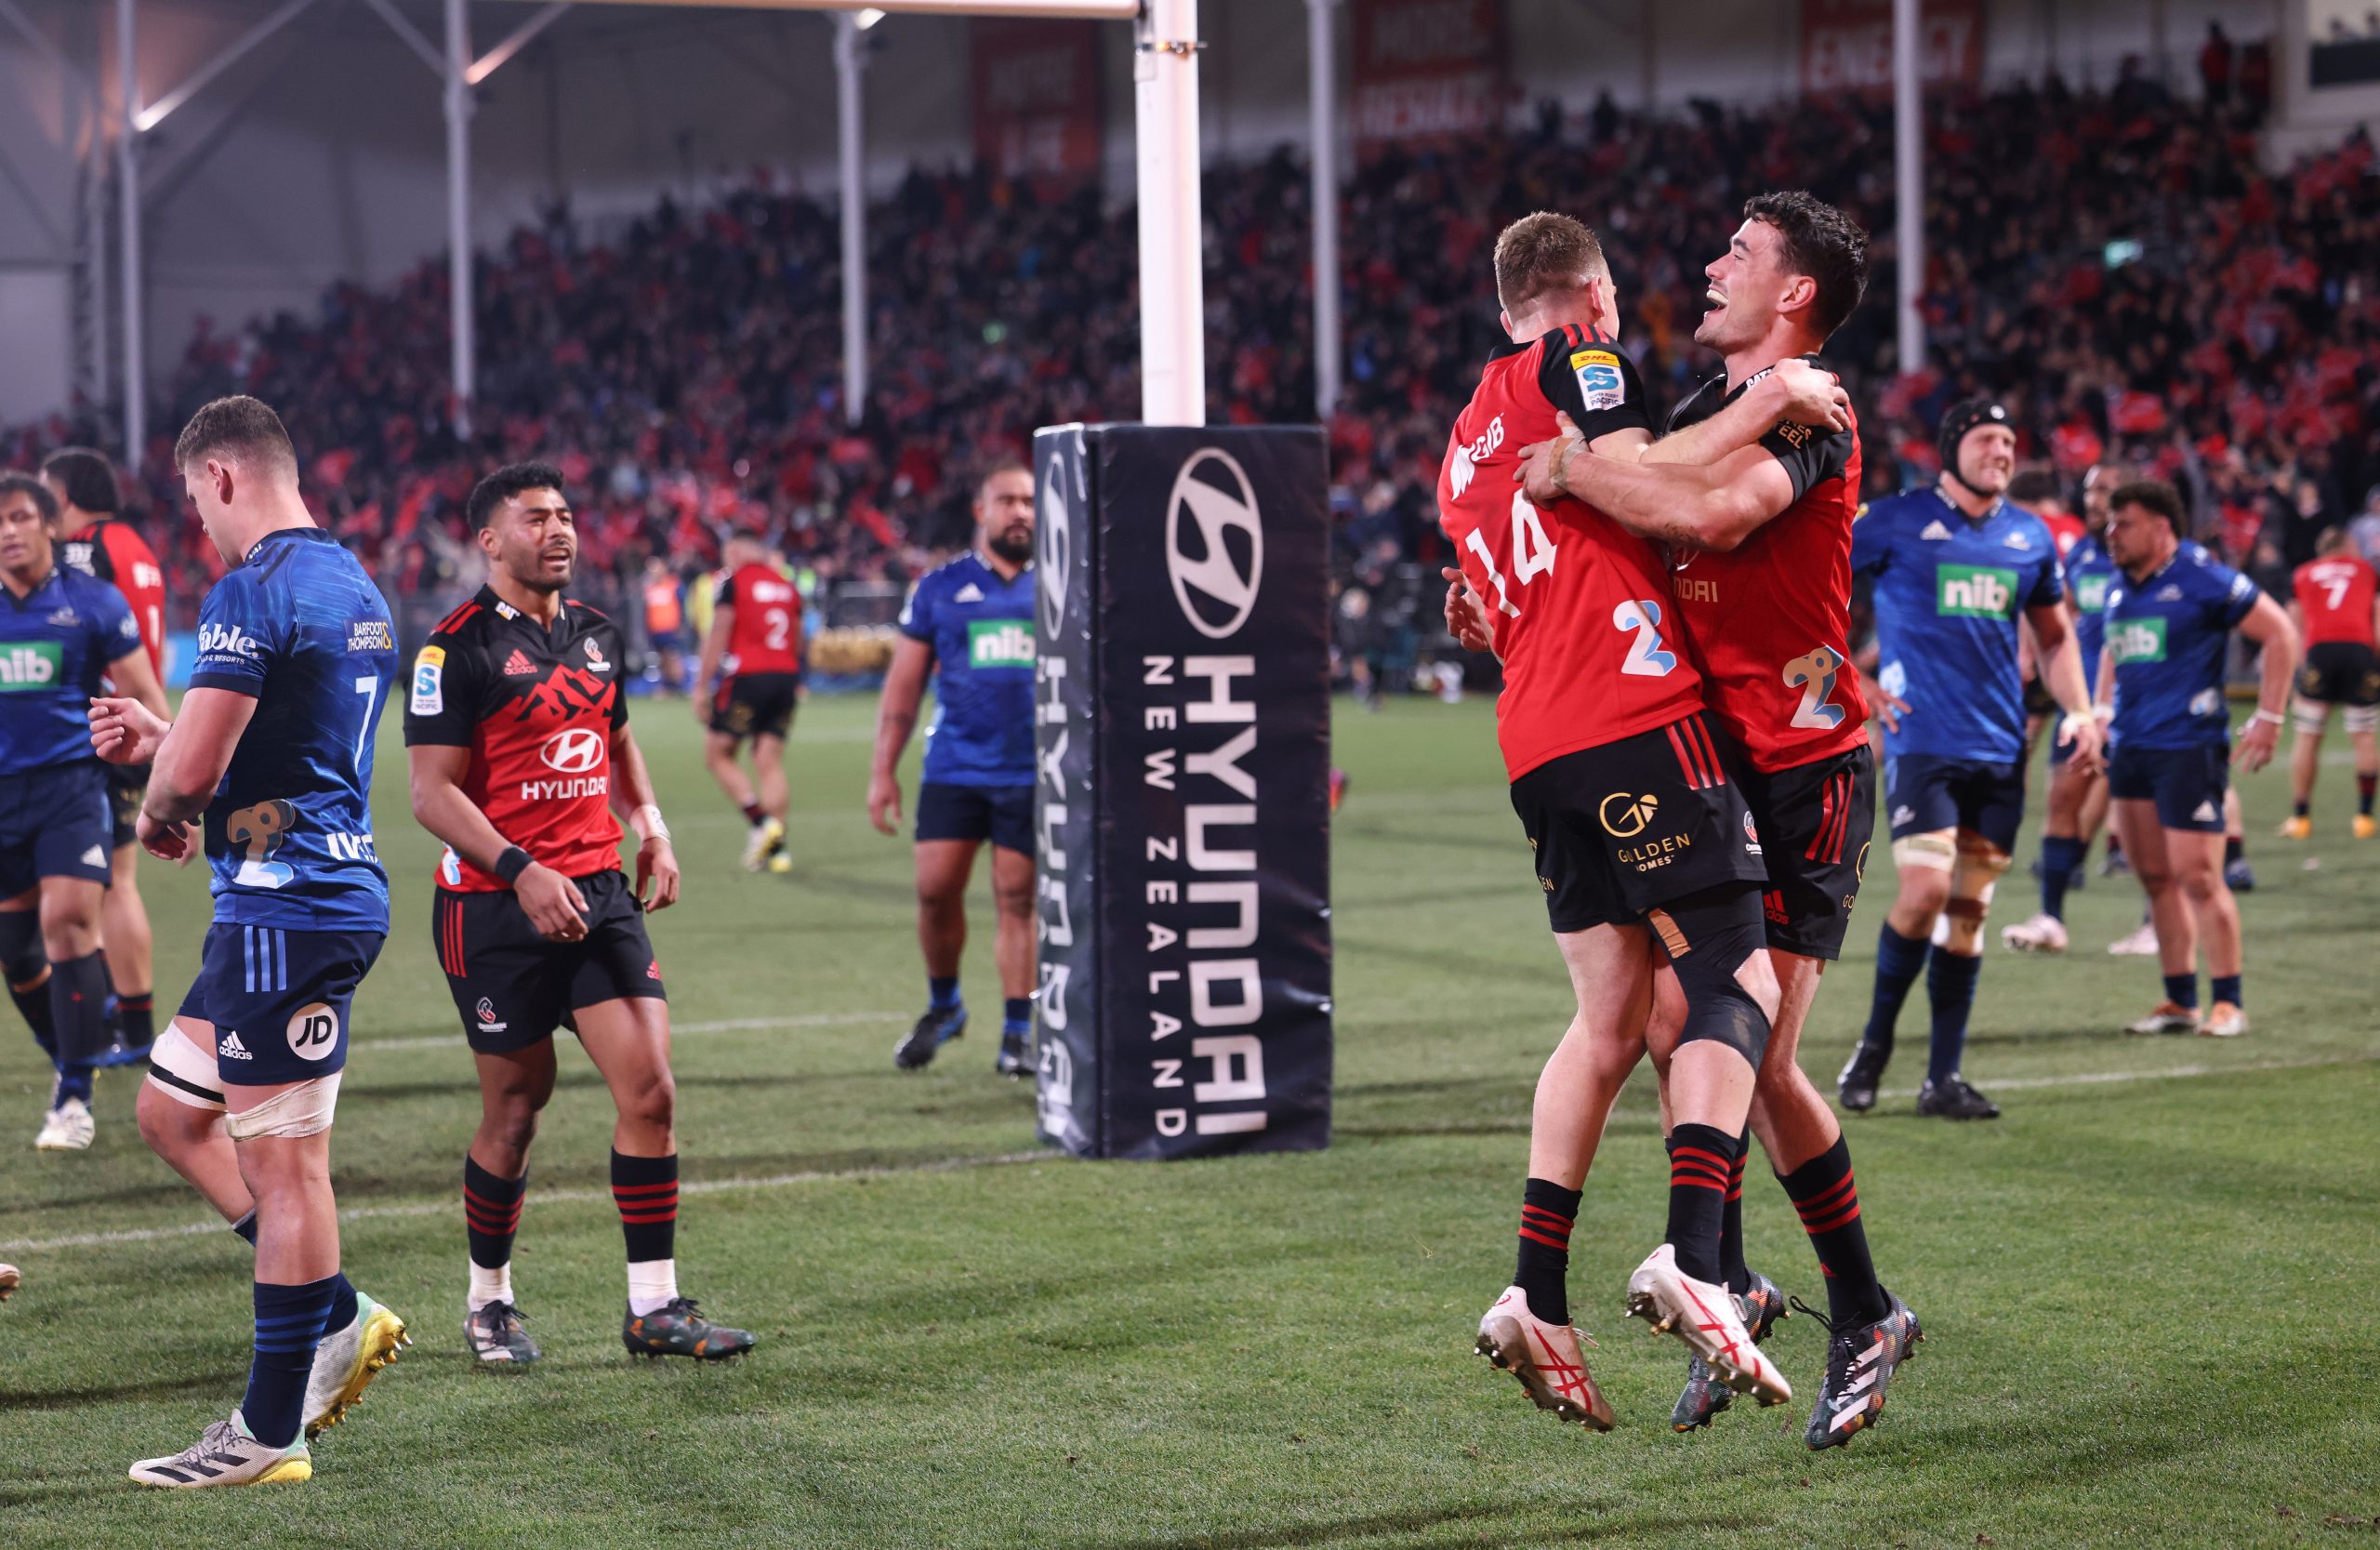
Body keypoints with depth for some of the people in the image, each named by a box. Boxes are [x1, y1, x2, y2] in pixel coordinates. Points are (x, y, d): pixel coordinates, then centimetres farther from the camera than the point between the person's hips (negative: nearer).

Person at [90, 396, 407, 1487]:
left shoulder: (251, 596, -16)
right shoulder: (357, 591, 16)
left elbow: (190, 778, -21)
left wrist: (157, 815, 1)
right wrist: (157, 739, 20)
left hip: (288, 906, -10)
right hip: (332, 893, 10)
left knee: (283, 1165, -4)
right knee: (171, 1113, 17)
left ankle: (271, 1432, 1)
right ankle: (337, 1318, 17)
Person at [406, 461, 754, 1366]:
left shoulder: (595, 634, 13)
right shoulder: (457, 647, -9)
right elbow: (433, 790, -13)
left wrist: (649, 827, 13)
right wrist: (521, 871, -23)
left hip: (598, 891, 5)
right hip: (495, 908, -5)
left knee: (650, 1092, -6)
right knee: (514, 1114, 3)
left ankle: (653, 1307, 1)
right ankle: (488, 1301, 23)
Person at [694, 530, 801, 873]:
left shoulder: (732, 582, -2)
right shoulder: (787, 586, 16)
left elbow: (718, 635, -7)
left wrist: (702, 686, -5)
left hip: (747, 677, -6)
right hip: (786, 677, 6)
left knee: (717, 754, 4)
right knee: (769, 762, 6)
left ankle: (760, 821, -12)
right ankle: (776, 847, -1)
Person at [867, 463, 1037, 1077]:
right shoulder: (939, 588, 6)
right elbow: (904, 685, 9)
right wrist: (882, 771, 4)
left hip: (1032, 774, -1)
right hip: (954, 769, 1)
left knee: (1016, 898, 0)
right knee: (935, 889, -3)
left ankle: (1018, 1031, 7)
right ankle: (942, 1006, 20)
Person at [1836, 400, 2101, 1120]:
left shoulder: (2029, 537, 12)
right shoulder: (1895, 521, -3)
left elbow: (2054, 636, 24)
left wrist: (2079, 712, 10)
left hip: (1999, 749, 5)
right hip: (1920, 741, -5)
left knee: (1970, 909, 5)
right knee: (1926, 891, -17)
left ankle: (1944, 1076, 10)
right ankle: (1874, 1044, 3)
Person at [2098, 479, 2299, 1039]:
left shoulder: (2201, 578, -10)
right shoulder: (2119, 589, 13)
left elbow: (2280, 634, -7)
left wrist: (2268, 719, -8)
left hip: (2189, 747, -7)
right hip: (2130, 750, 8)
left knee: (2197, 878, -8)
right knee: (2156, 880, 8)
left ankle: (2229, 1003, 2)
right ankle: (2179, 1002, 15)